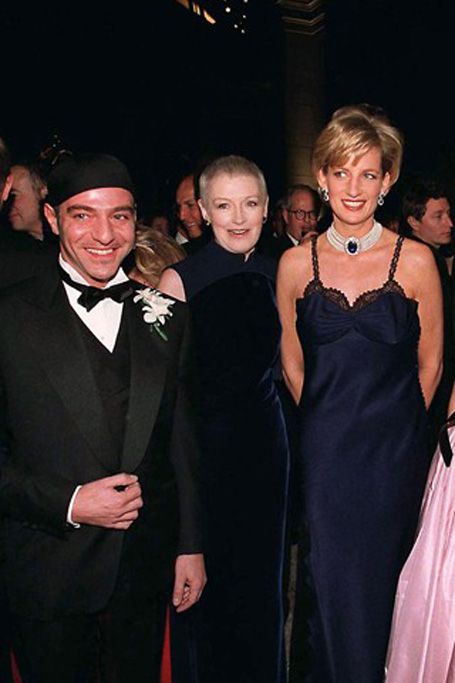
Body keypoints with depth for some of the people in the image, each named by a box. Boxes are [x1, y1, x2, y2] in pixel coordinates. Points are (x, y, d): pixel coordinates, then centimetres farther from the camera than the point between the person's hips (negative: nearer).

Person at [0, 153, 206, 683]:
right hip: (48, 575, -3)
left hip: (147, 573, 3)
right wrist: (67, 504, -18)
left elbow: (181, 442, 7)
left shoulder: (166, 316, 3)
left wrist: (190, 545, 7)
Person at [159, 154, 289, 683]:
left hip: (265, 436, 5)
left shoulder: (275, 273, 2)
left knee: (262, 569, 18)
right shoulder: (180, 279, -12)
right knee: (212, 575, 11)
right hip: (204, 439, -4)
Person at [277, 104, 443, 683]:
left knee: (383, 575, 14)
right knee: (331, 578, 7)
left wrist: (395, 422, 10)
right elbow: (292, 364, 8)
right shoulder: (296, 264, -2)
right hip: (324, 450, 1)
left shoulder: (415, 261, -6)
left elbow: (429, 363, 4)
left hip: (395, 449, 0)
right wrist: (332, 420, 12)